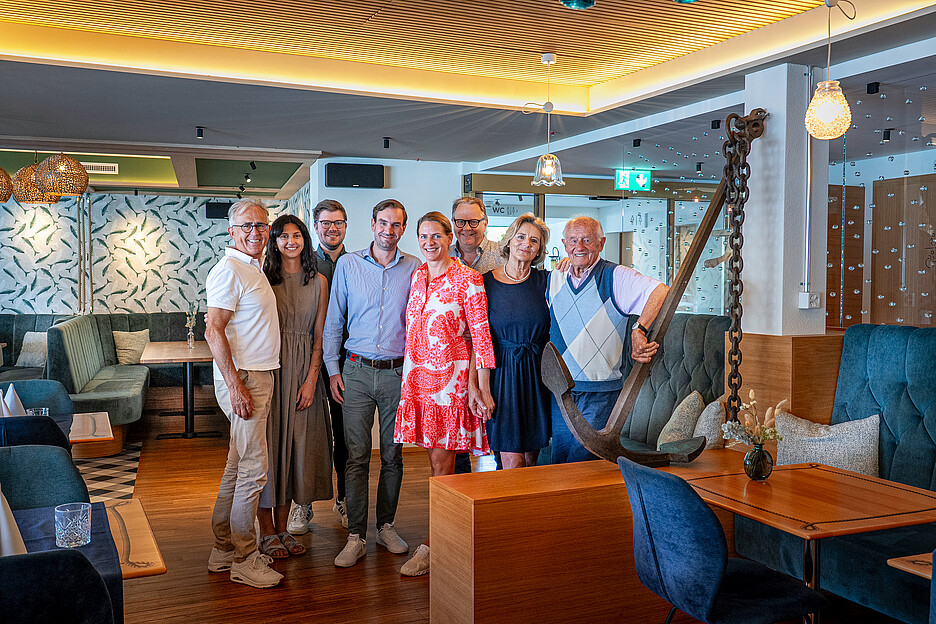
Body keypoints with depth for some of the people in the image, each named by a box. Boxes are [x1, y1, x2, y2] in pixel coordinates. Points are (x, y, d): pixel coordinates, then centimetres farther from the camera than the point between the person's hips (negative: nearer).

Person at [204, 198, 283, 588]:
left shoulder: (254, 269, 17)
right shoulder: (229, 269, -12)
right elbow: (214, 330, -19)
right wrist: (236, 386, -23)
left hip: (259, 377, 10)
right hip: (243, 379, -10)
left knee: (238, 466, 14)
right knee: (253, 469, -5)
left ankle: (224, 550, 25)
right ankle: (243, 560, 6)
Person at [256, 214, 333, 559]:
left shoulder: (318, 282, 7)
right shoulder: (263, 279, 0)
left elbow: (319, 335, 4)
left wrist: (311, 379, -5)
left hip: (304, 370, 3)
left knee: (296, 443, 7)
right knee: (268, 442, 1)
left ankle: (282, 527, 20)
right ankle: (267, 532, 14)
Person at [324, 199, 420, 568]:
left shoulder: (414, 268, 4)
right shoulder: (347, 265, 5)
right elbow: (333, 321, 8)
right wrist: (332, 369, 3)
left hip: (398, 372, 1)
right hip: (357, 371, 0)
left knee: (393, 455, 9)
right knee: (357, 456, -1)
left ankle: (386, 526, 23)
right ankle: (356, 537, 6)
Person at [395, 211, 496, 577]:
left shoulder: (467, 279, -6)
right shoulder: (416, 277, 11)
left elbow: (481, 334, -9)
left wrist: (482, 388, -13)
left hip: (451, 375, -5)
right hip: (417, 375, 6)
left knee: (442, 461, -3)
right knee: (435, 459, 9)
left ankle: (432, 547, 3)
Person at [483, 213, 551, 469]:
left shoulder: (546, 281, 4)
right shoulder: (487, 282, -1)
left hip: (538, 374, 2)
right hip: (503, 375, -2)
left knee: (532, 456, 11)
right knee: (512, 461, -5)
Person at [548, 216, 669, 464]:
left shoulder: (615, 277, -8)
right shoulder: (553, 279, 9)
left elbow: (661, 292, -21)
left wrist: (638, 330, -30)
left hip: (601, 393, -5)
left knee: (583, 464, -3)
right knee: (558, 462, 13)